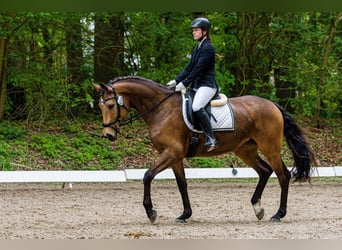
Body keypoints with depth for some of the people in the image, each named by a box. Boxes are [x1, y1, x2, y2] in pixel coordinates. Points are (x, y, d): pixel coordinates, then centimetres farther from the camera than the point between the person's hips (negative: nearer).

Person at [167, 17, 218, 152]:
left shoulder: (208, 48, -12)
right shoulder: (197, 48, 17)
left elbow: (198, 69, -18)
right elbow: (189, 68, 16)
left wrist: (184, 84, -19)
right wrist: (176, 81, 5)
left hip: (207, 85, -11)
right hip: (197, 85, 11)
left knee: (197, 106, -33)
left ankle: (210, 138, -31)